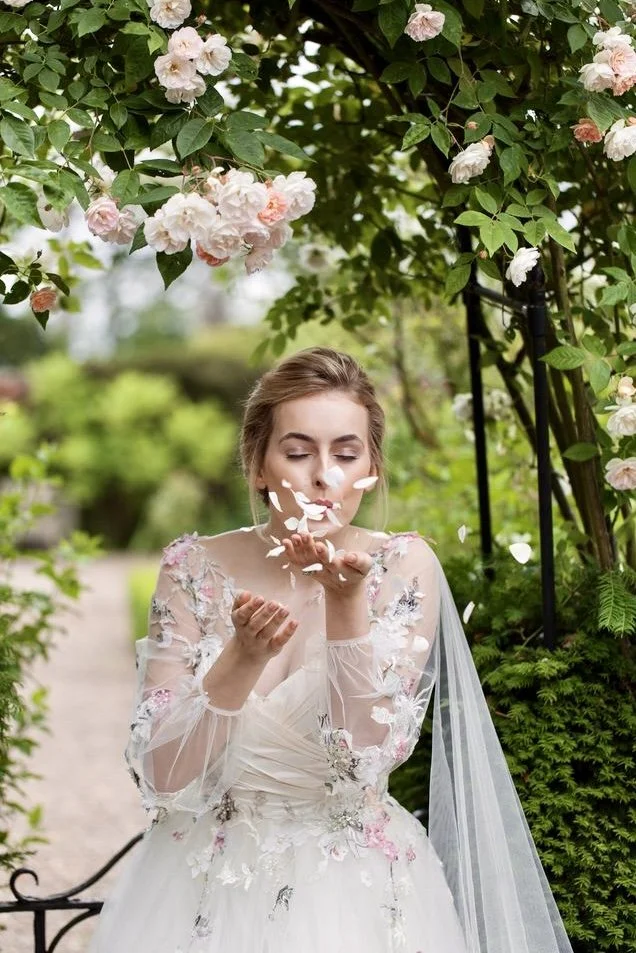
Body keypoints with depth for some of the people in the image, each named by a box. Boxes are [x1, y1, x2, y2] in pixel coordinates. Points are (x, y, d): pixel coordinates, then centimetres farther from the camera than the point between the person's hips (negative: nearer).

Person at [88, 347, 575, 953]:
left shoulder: (403, 567, -5)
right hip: (205, 880, 1)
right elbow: (161, 778, -10)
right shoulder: (193, 569, -4)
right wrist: (243, 658, -24)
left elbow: (368, 758, -14)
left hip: (353, 886, -1)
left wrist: (346, 603, -24)